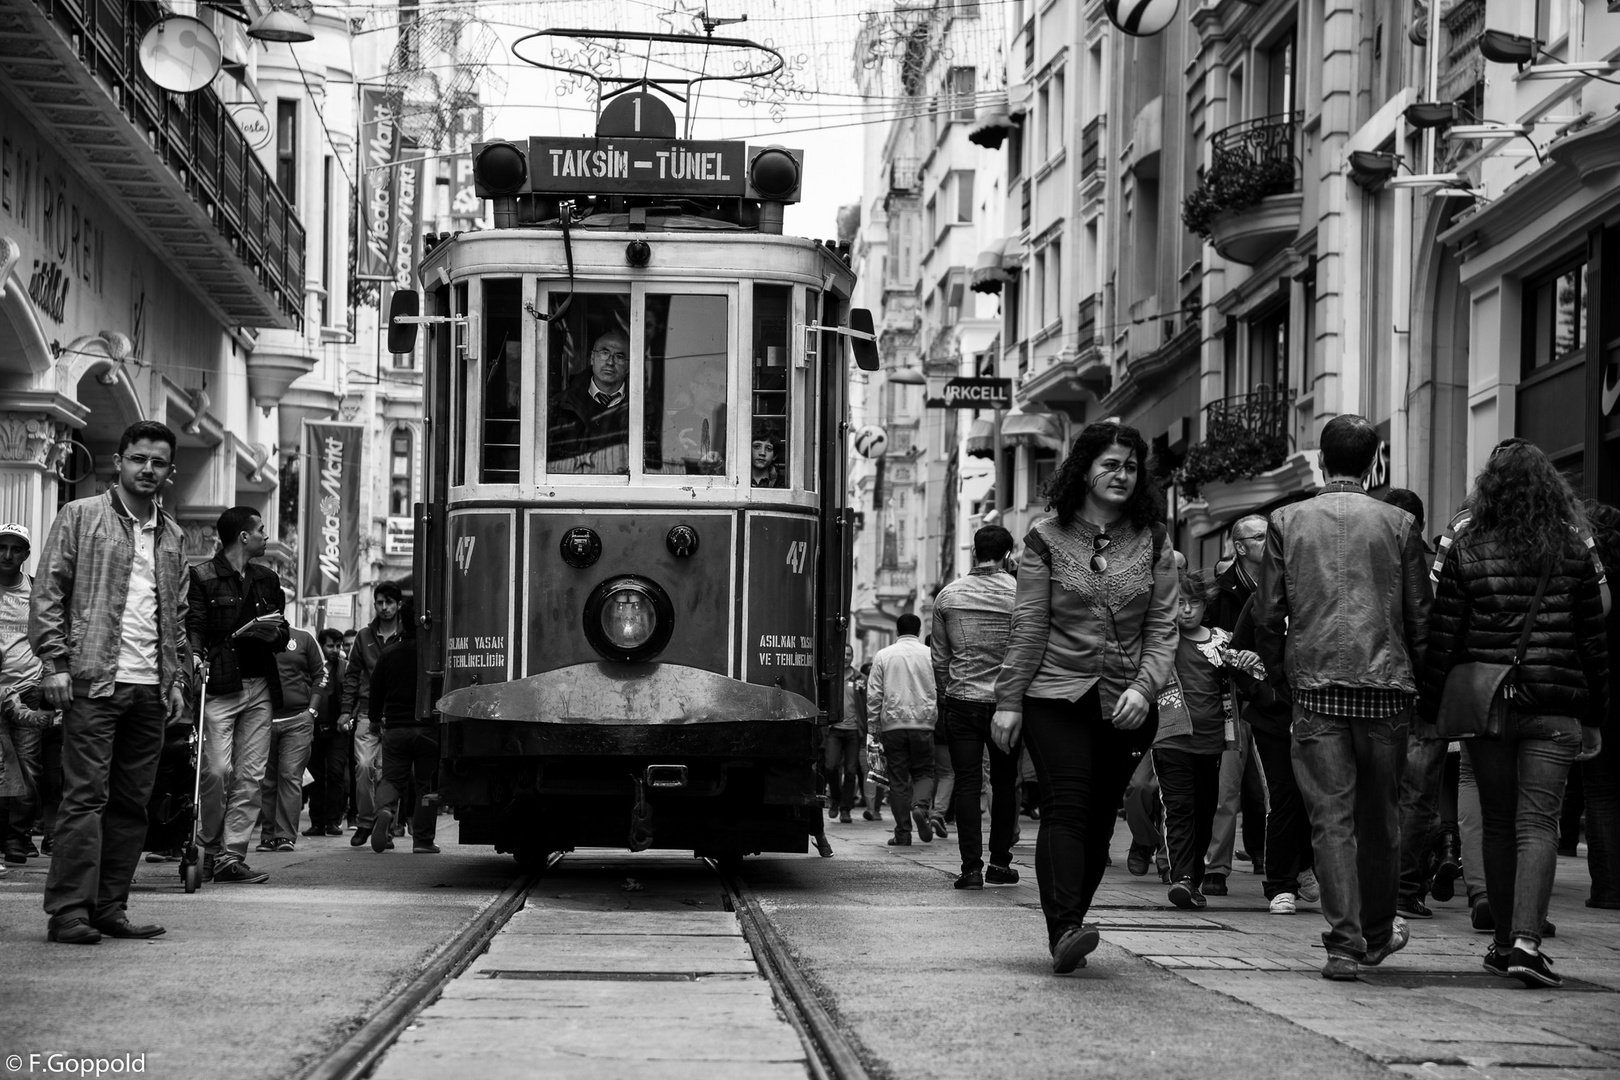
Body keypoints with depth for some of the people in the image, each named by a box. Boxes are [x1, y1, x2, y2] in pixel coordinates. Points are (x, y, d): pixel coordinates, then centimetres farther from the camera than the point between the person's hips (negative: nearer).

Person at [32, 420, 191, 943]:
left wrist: (177, 677, 15)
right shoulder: (81, 516, 3)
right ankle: (68, 911, -7)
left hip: (151, 688, 6)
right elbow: (47, 592, -1)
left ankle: (110, 907, 11)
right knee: (85, 796, -8)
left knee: (132, 802, 5)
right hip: (94, 682, -5)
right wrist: (55, 662, -9)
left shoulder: (171, 534, 18)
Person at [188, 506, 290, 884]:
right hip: (219, 687, -6)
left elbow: (283, 636, 22)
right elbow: (193, 629, -7)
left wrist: (273, 632, -1)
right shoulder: (202, 577, 0)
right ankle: (211, 849, 6)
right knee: (217, 771, -13)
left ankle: (231, 857, 3)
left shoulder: (267, 580, 19)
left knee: (251, 777, 0)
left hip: (260, 689, 6)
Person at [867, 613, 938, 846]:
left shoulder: (883, 656, 4)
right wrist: (934, 718, 14)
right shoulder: (930, 655, 3)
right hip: (923, 722, 0)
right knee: (923, 772, 11)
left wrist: (876, 725, 10)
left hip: (893, 724, 0)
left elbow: (873, 695, 3)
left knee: (898, 778, 5)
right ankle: (920, 806, -18)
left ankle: (902, 833, 3)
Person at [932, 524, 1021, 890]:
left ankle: (971, 867, -4)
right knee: (1004, 783, 12)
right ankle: (999, 863, 16)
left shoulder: (948, 595, 4)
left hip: (961, 699, 1)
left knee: (967, 783, 2)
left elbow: (940, 658, 8)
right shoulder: (1020, 593, -3)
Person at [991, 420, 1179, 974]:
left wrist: (1144, 687, -11)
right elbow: (1028, 627, 1)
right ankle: (1065, 931, -25)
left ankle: (1066, 928, 15)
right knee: (1065, 806, -15)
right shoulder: (1046, 539, 1)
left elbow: (1162, 628, 4)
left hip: (1126, 705, 3)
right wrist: (1008, 702, -2)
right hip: (1054, 697, -3)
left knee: (1099, 818, 5)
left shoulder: (1153, 543, 7)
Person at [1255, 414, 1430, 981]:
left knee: (1331, 816, -1)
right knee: (1379, 814, 13)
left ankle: (1344, 942, -7)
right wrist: (1413, 676, 16)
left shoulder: (1287, 521, 4)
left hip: (1315, 684, -1)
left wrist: (1278, 673, 16)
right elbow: (1420, 615, 4)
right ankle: (1377, 931, 27)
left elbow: (1268, 615, 3)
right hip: (1386, 684, 1)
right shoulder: (1398, 524, 3)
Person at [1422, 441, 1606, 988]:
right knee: (1538, 824, -1)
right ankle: (1526, 940, -16)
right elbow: (1593, 641, 5)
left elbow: (1442, 638, -1)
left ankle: (1504, 942, 17)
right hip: (1554, 709, 0)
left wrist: (1430, 710, 6)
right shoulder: (1573, 553, 2)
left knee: (1498, 824, 12)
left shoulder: (1467, 552, -1)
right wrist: (1594, 717, 12)